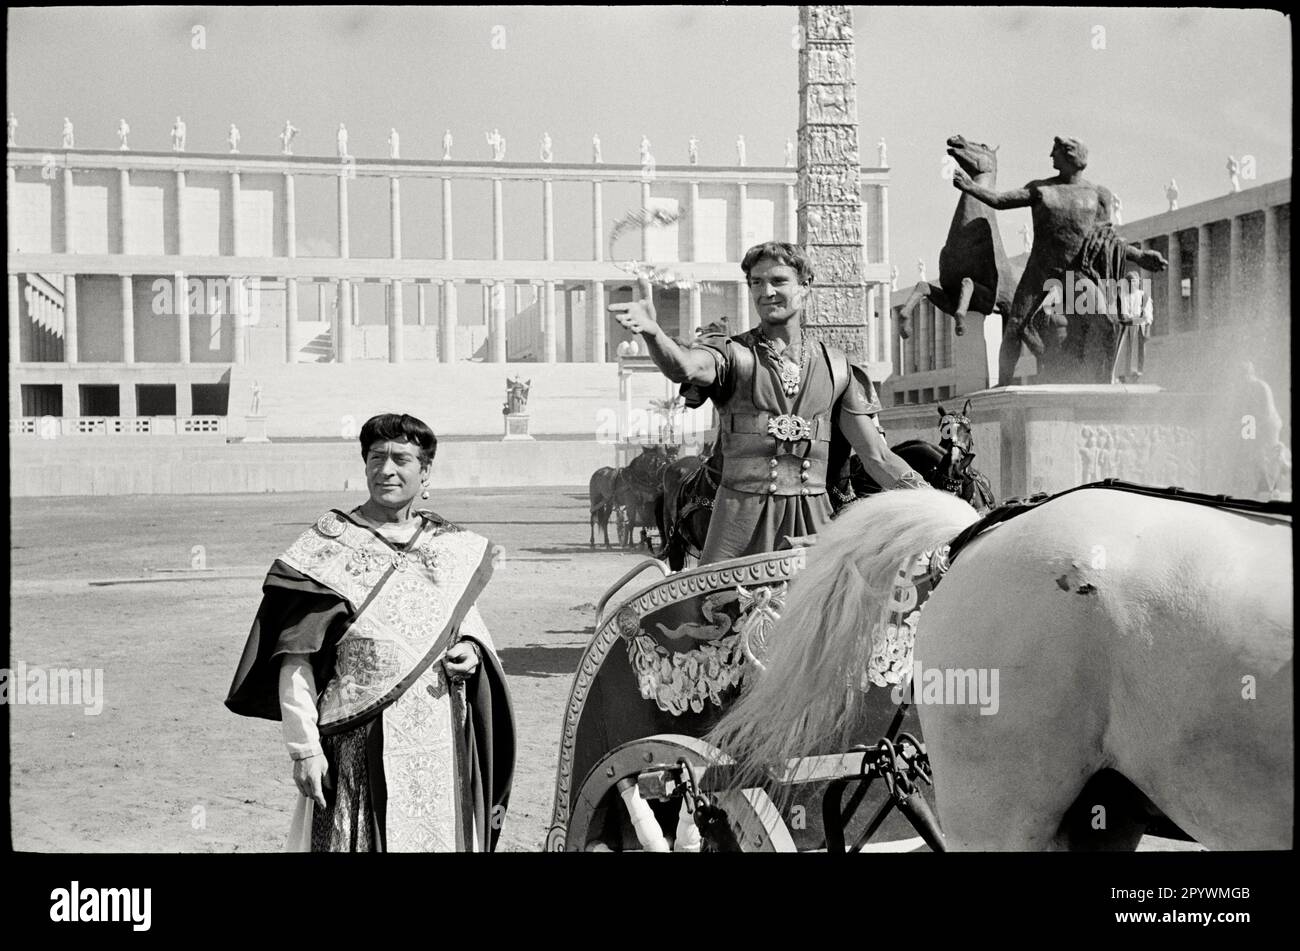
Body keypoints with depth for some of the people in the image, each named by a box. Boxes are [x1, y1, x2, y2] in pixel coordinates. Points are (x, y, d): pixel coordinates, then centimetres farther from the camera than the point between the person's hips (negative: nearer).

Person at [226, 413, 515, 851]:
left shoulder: (453, 548, 8)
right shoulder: (328, 547, -4)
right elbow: (295, 658, -6)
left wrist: (472, 653, -1)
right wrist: (304, 749, -12)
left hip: (441, 745, 4)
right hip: (357, 745, -3)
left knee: (437, 840, 7)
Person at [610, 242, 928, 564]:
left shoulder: (836, 367, 11)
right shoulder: (732, 353, 3)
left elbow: (877, 455, 11)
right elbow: (683, 367, -21)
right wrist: (651, 331, -42)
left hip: (813, 522, 2)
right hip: (742, 517, -2)